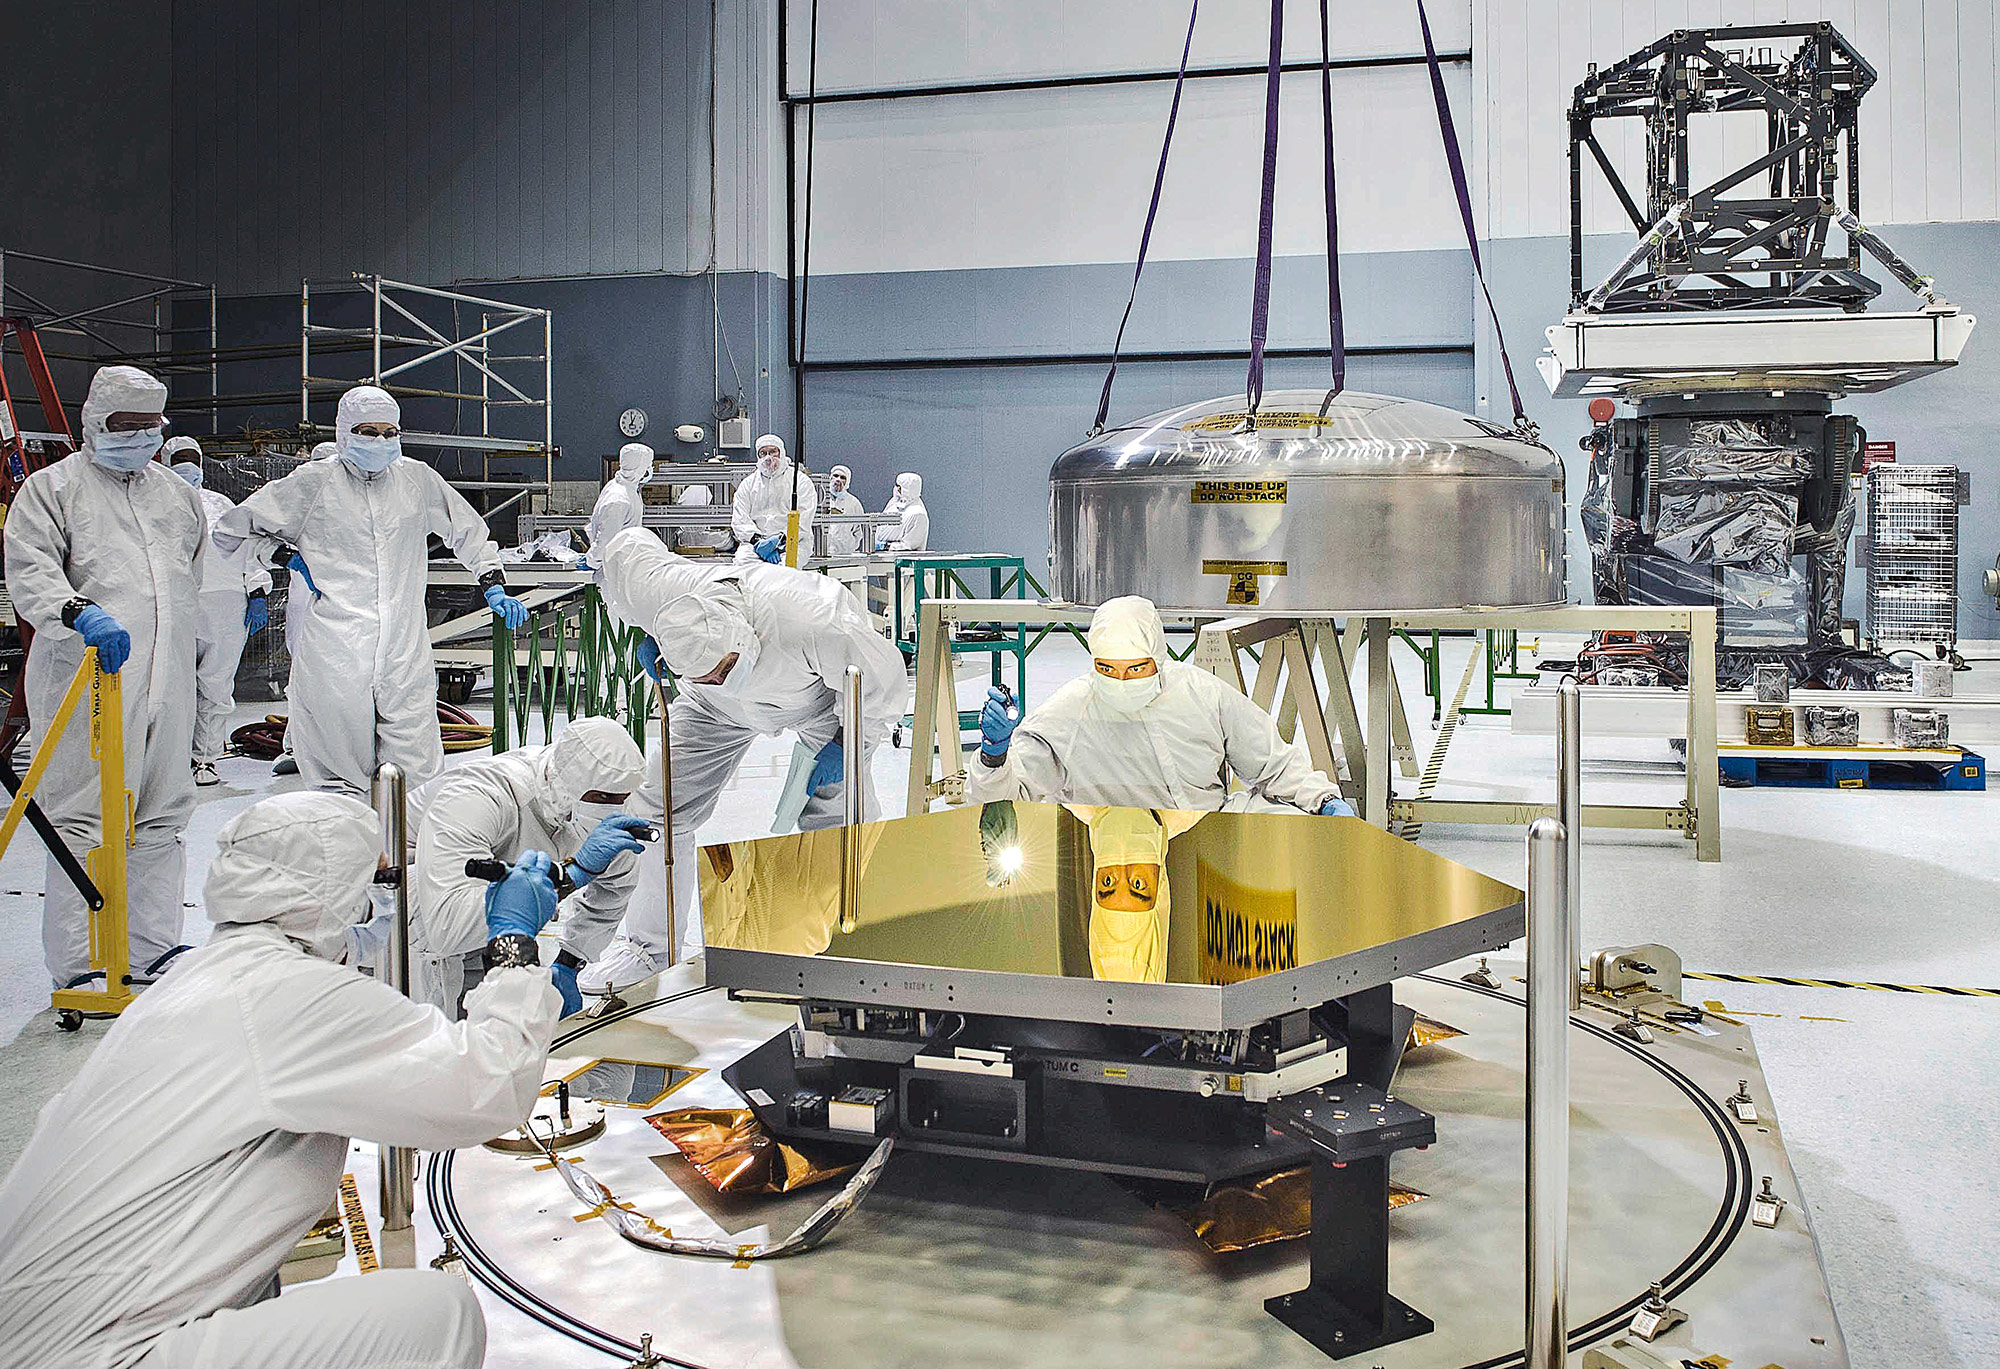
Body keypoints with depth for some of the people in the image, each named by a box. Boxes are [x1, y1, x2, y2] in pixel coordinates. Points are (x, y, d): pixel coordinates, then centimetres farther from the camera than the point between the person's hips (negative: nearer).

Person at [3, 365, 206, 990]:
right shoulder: (52, 487, 2)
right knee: (85, 821, -7)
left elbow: (200, 575, 32)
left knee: (161, 819, 9)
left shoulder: (176, 492, 20)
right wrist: (80, 613, -28)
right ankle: (79, 967, -3)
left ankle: (154, 951, 17)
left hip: (168, 682, 6)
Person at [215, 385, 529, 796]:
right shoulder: (313, 483, 6)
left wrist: (494, 586, 19)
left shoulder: (417, 478, 12)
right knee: (340, 775, 1)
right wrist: (289, 556, 3)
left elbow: (468, 530, 27)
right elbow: (230, 531, 13)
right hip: (335, 654, -2)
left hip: (405, 652, 2)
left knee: (416, 777, -2)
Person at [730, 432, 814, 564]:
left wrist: (778, 541, -18)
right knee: (743, 559, -30)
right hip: (754, 541, 2)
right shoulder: (748, 483, 17)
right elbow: (739, 520, 6)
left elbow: (803, 522, -3)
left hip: (791, 542, -2)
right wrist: (758, 540, -13)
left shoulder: (802, 481, 7)